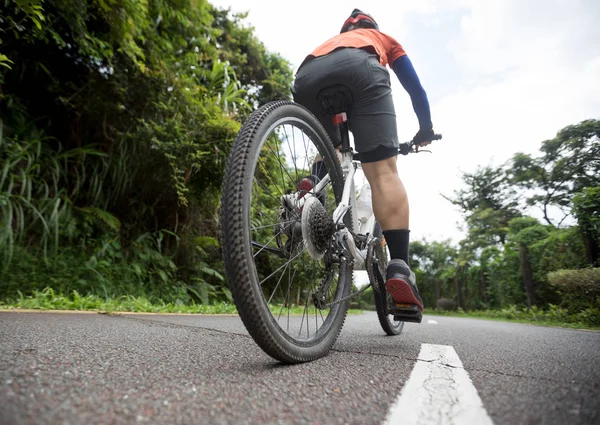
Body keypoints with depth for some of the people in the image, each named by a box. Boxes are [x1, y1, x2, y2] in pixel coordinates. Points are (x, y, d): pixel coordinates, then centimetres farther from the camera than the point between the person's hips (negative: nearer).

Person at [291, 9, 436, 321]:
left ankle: (313, 185, -1)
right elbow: (415, 87, 35)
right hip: (359, 69, -3)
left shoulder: (330, 41, 47)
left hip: (307, 76, 3)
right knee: (383, 172, -11)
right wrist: (426, 129, 47)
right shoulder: (383, 38, 41)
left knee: (330, 148, 30)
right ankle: (399, 269, -24)